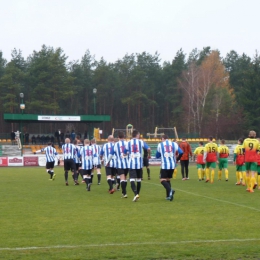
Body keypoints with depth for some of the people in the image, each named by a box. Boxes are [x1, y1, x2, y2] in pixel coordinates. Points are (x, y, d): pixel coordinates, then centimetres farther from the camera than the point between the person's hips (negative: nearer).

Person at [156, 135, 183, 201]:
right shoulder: (174, 144, 8)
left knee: (162, 180, -3)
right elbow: (181, 153, -1)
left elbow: (157, 156, 13)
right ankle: (168, 196, 14)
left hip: (164, 165, -4)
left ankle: (170, 190, -31)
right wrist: (177, 159, 16)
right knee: (168, 179, 18)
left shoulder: (160, 145, 5)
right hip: (172, 165, 4)